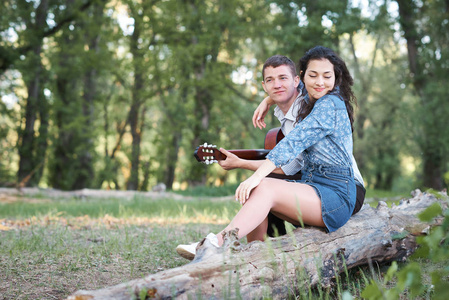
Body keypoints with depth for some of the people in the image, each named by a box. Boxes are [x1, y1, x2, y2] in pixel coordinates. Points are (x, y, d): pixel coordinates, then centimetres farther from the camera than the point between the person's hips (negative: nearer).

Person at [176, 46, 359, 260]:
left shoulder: (330, 105, -12)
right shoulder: (309, 103, 15)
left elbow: (293, 143, -23)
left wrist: (257, 176, -31)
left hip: (336, 195, -9)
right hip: (312, 187, 9)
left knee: (264, 187, -28)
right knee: (251, 192, -12)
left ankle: (216, 245, -39)